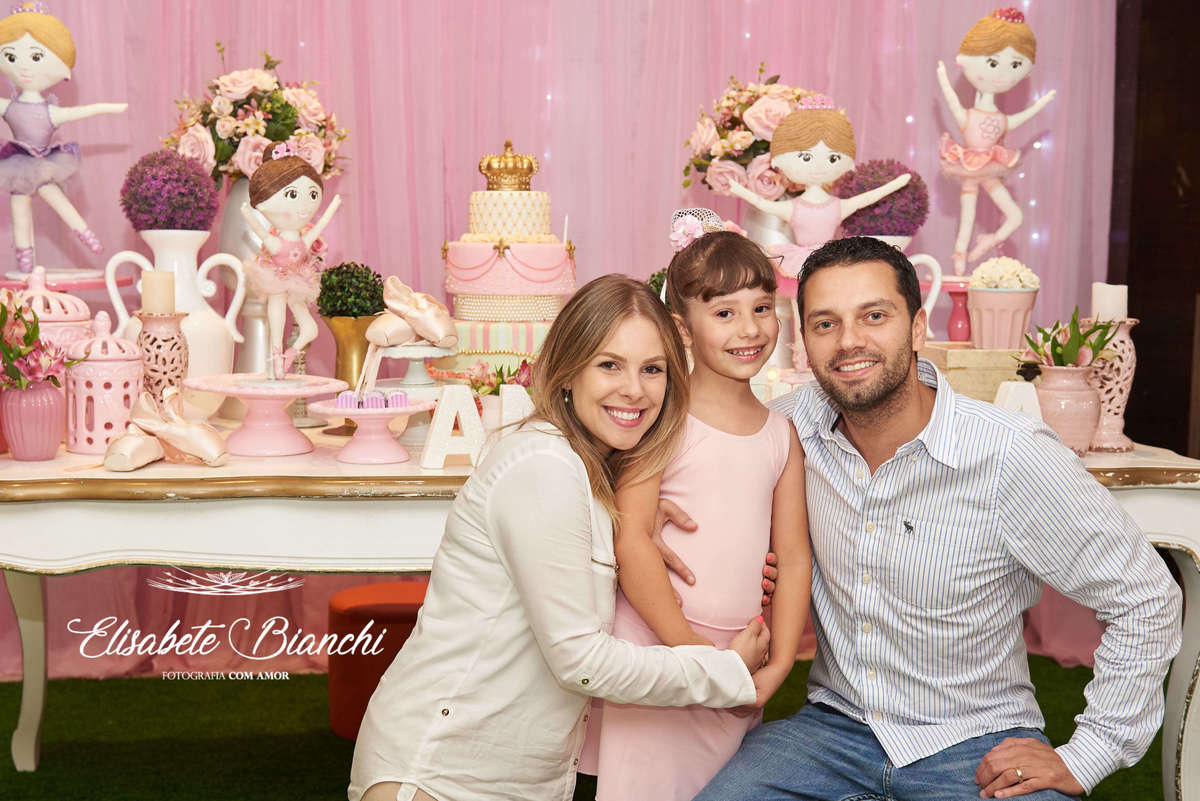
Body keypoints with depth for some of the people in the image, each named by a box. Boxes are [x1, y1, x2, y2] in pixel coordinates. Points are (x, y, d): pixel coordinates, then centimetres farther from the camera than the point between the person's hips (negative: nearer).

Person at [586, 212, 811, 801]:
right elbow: (630, 540, -14)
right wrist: (693, 653, -15)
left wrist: (777, 666, -1)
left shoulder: (782, 434, 8)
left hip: (740, 657, 5)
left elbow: (793, 559, 8)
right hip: (656, 644, -5)